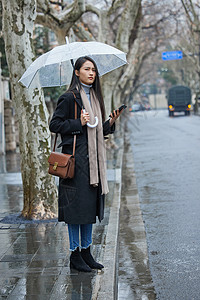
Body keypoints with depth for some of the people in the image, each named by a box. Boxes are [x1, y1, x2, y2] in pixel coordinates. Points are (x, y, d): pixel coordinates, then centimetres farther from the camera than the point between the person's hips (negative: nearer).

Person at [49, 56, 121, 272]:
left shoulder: (94, 97, 16)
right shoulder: (69, 98, -7)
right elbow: (54, 125, -9)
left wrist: (110, 123, 4)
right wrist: (78, 123, -17)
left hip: (93, 158, 8)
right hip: (75, 156, -8)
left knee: (90, 203, 10)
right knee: (76, 204, -4)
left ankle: (86, 252, 19)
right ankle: (75, 254, 6)